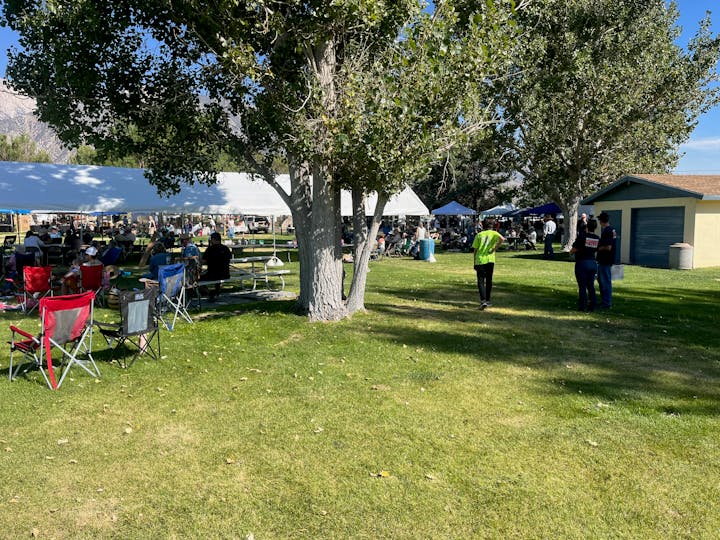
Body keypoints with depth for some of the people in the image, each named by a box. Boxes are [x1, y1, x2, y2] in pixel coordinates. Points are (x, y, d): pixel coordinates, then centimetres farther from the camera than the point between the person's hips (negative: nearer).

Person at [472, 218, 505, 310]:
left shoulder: (479, 234, 8)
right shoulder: (494, 233, 5)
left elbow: (475, 250, 4)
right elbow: (502, 239, -17)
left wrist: (474, 263, 10)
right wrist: (494, 249, -9)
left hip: (480, 260, 0)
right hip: (490, 260, 1)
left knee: (481, 281, -1)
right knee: (489, 281, 14)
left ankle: (483, 300, -17)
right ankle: (487, 300, 22)